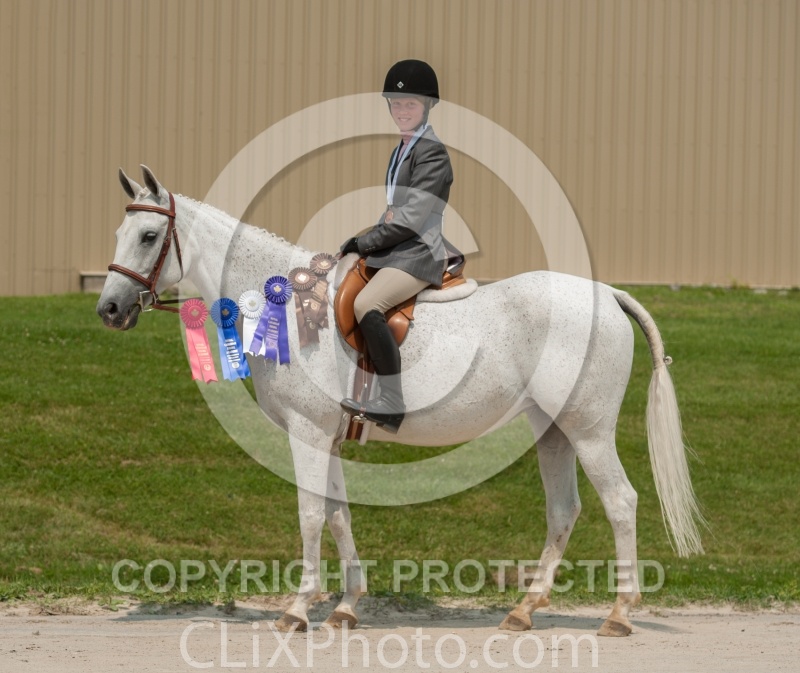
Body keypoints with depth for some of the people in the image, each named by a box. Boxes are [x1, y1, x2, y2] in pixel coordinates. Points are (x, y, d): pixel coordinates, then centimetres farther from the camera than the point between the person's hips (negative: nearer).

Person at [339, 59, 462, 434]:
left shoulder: (431, 153, -10)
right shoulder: (402, 150, 19)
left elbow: (410, 220, -17)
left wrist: (364, 242, -11)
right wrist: (364, 240, 8)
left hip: (418, 252, -11)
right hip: (394, 249, 11)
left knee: (367, 304, -31)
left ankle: (392, 406, -34)